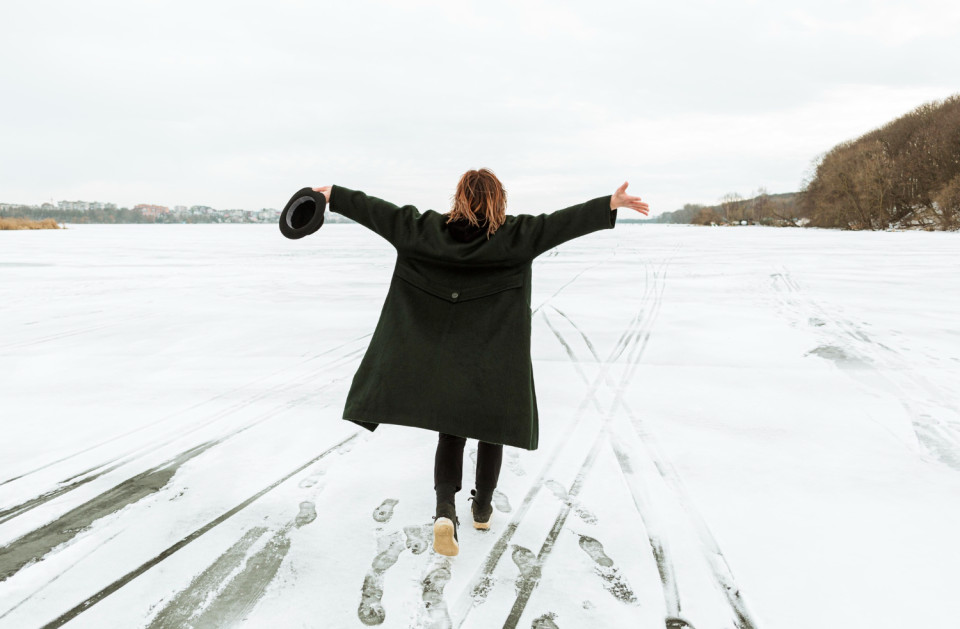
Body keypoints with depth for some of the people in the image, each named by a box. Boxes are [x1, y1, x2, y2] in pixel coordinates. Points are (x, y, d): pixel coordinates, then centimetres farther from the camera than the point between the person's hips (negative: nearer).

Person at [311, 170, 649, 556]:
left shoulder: (428, 230, -3)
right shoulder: (514, 235, -10)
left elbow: (380, 212, 2)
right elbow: (562, 222, -17)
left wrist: (334, 195, 13)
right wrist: (612, 204, -17)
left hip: (443, 356, 2)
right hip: (496, 359, -1)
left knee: (450, 434, 12)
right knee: (491, 430, 17)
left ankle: (445, 509, -9)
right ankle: (482, 508, 31)